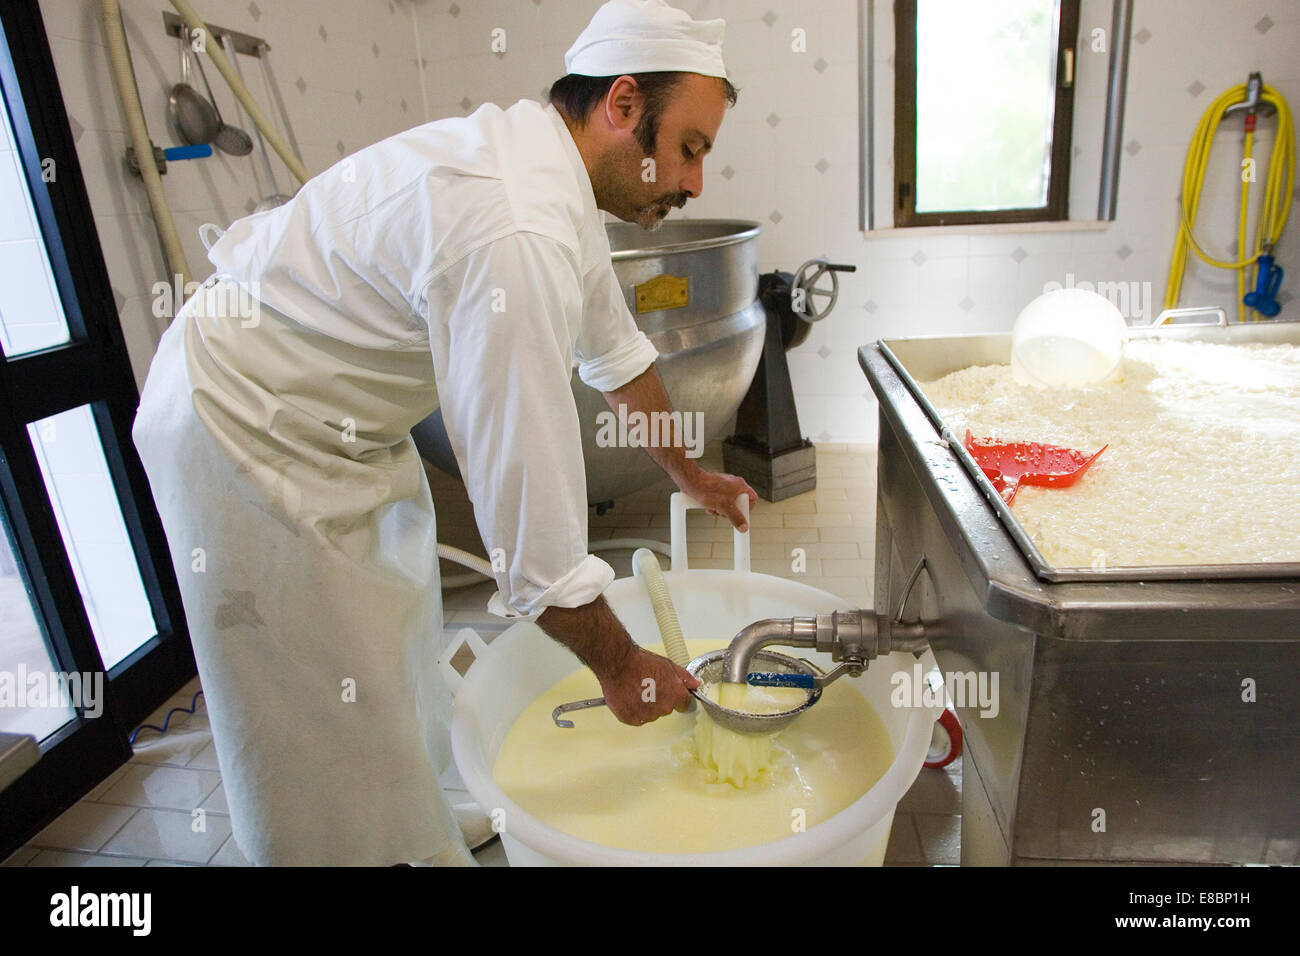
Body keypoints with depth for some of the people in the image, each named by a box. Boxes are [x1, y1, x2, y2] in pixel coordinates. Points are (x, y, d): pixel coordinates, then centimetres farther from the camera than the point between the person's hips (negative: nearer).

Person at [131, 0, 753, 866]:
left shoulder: (556, 170, -1)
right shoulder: (515, 235, -34)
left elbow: (613, 346, 14)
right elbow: (529, 503, -32)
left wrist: (685, 471, 25)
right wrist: (619, 664, -17)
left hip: (346, 424, 10)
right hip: (248, 429, -10)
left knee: (398, 661, 22)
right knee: (334, 720, 2)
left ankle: (429, 829, 45)